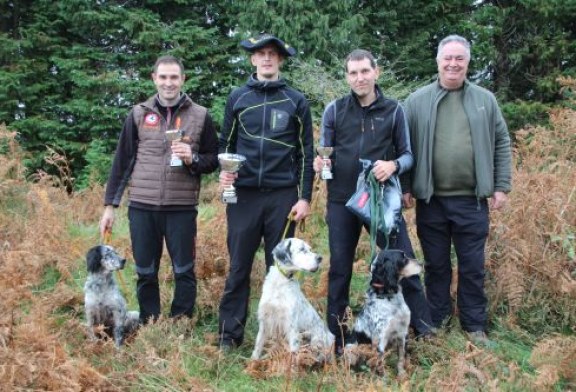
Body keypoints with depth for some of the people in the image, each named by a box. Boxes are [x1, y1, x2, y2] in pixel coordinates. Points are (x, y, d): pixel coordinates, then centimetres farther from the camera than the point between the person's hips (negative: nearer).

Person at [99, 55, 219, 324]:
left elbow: (213, 160, 8)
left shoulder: (200, 116, 3)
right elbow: (122, 161, 7)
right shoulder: (139, 114, 6)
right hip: (142, 207, 1)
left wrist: (192, 158, -14)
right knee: (145, 272, 10)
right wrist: (110, 204, 4)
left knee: (184, 272, 6)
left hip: (182, 208, -1)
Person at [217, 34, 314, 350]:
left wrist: (305, 197, -1)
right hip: (244, 194, 1)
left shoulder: (296, 101, 6)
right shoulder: (237, 98, 8)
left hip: (283, 196, 0)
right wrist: (224, 171, -6)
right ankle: (229, 335, 11)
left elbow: (305, 153, 5)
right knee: (239, 267, 3)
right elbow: (226, 143, 14)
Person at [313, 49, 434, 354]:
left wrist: (393, 165, -16)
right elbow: (323, 153, 9)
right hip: (342, 202, 1)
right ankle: (338, 339, 20)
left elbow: (407, 154, 6)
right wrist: (320, 164, -14)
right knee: (339, 270, 8)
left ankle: (424, 329, 14)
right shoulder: (335, 110, 4)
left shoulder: (393, 110, 3)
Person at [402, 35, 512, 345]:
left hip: (472, 200, 0)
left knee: (472, 267, 8)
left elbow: (501, 145, 7)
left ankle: (475, 325, 21)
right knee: (436, 264, 11)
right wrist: (404, 186, -2)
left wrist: (501, 187, 2)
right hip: (431, 200, 0)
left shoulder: (485, 100, 6)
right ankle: (436, 320, 25)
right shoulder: (417, 101, 3)